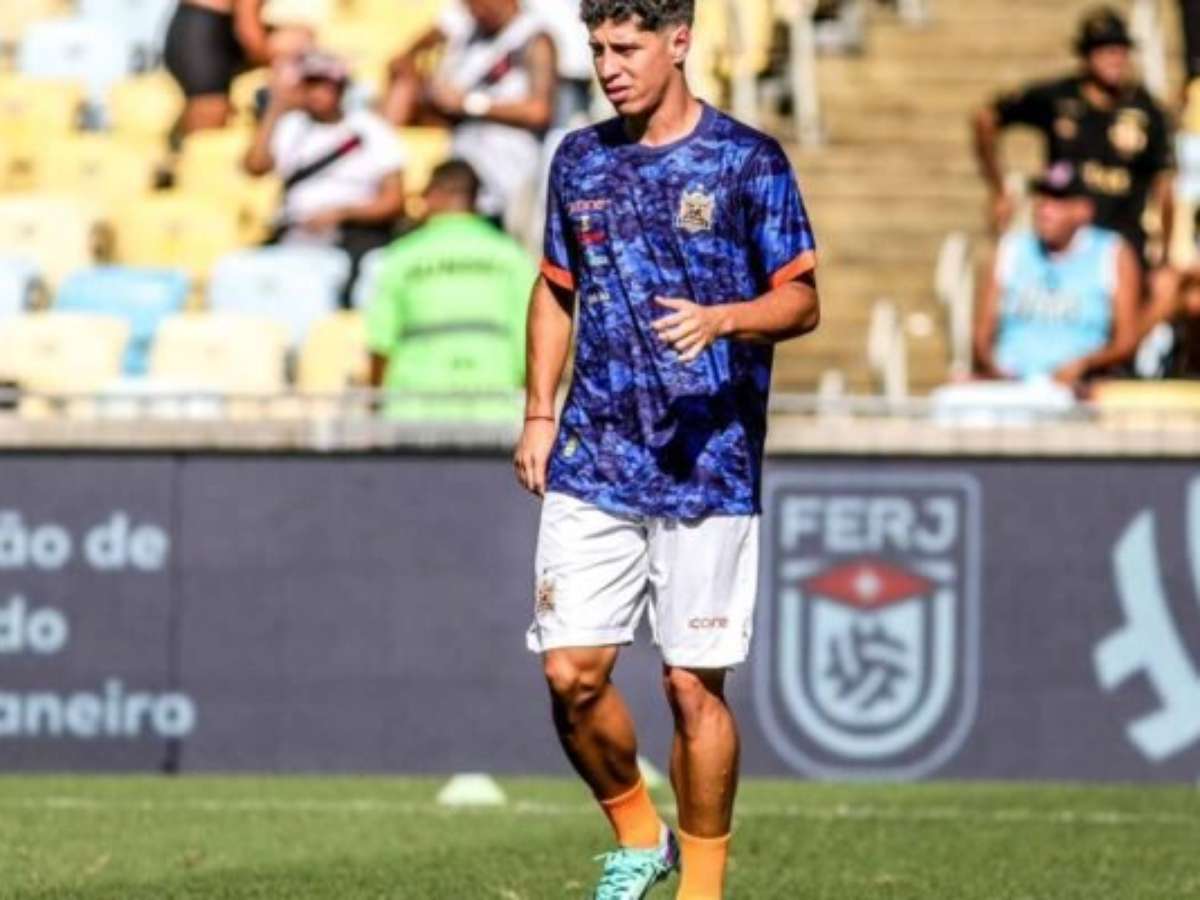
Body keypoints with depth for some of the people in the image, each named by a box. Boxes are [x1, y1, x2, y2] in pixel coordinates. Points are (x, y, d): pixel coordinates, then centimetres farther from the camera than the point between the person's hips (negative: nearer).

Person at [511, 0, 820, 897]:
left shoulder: (748, 161, -2)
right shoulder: (580, 160, 11)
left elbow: (802, 300, -2)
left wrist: (720, 320, -22)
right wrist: (540, 412, 12)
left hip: (710, 470, -4)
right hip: (592, 462, 4)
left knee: (695, 684, -3)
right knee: (571, 672, -4)